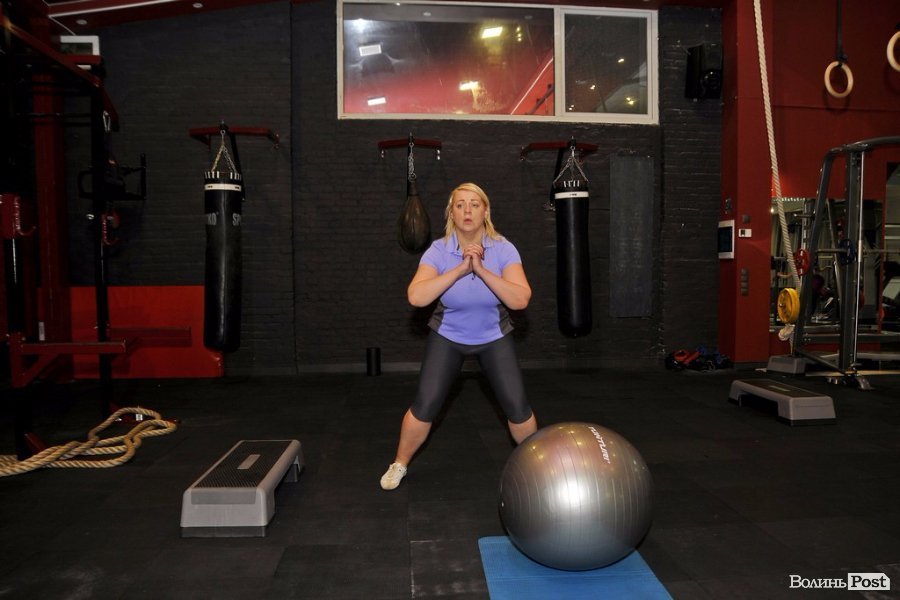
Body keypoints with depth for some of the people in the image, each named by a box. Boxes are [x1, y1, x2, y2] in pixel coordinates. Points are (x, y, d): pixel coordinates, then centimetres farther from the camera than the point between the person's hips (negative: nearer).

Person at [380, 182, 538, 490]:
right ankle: (399, 464, 19)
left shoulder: (503, 249, -18)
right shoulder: (439, 250, -18)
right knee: (425, 406, -6)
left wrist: (482, 269, -35)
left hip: (494, 337, 1)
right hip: (447, 337, 0)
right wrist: (459, 270, -36)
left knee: (517, 407, -5)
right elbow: (416, 296, -34)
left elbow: (521, 299, -30)